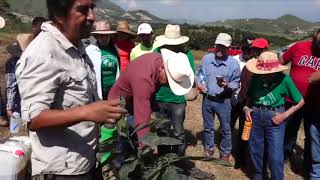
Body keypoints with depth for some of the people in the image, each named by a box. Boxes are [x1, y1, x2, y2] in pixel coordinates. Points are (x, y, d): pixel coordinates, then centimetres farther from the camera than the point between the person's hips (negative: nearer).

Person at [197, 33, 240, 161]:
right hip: (207, 98, 3)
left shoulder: (233, 63, -10)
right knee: (208, 127, 18)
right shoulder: (206, 59, -2)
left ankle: (225, 153, 29)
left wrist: (227, 85, -23)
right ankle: (208, 149, 38)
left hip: (223, 101, -2)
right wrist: (199, 83, -8)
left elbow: (236, 83, -3)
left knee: (225, 129, 10)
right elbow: (201, 74, 11)